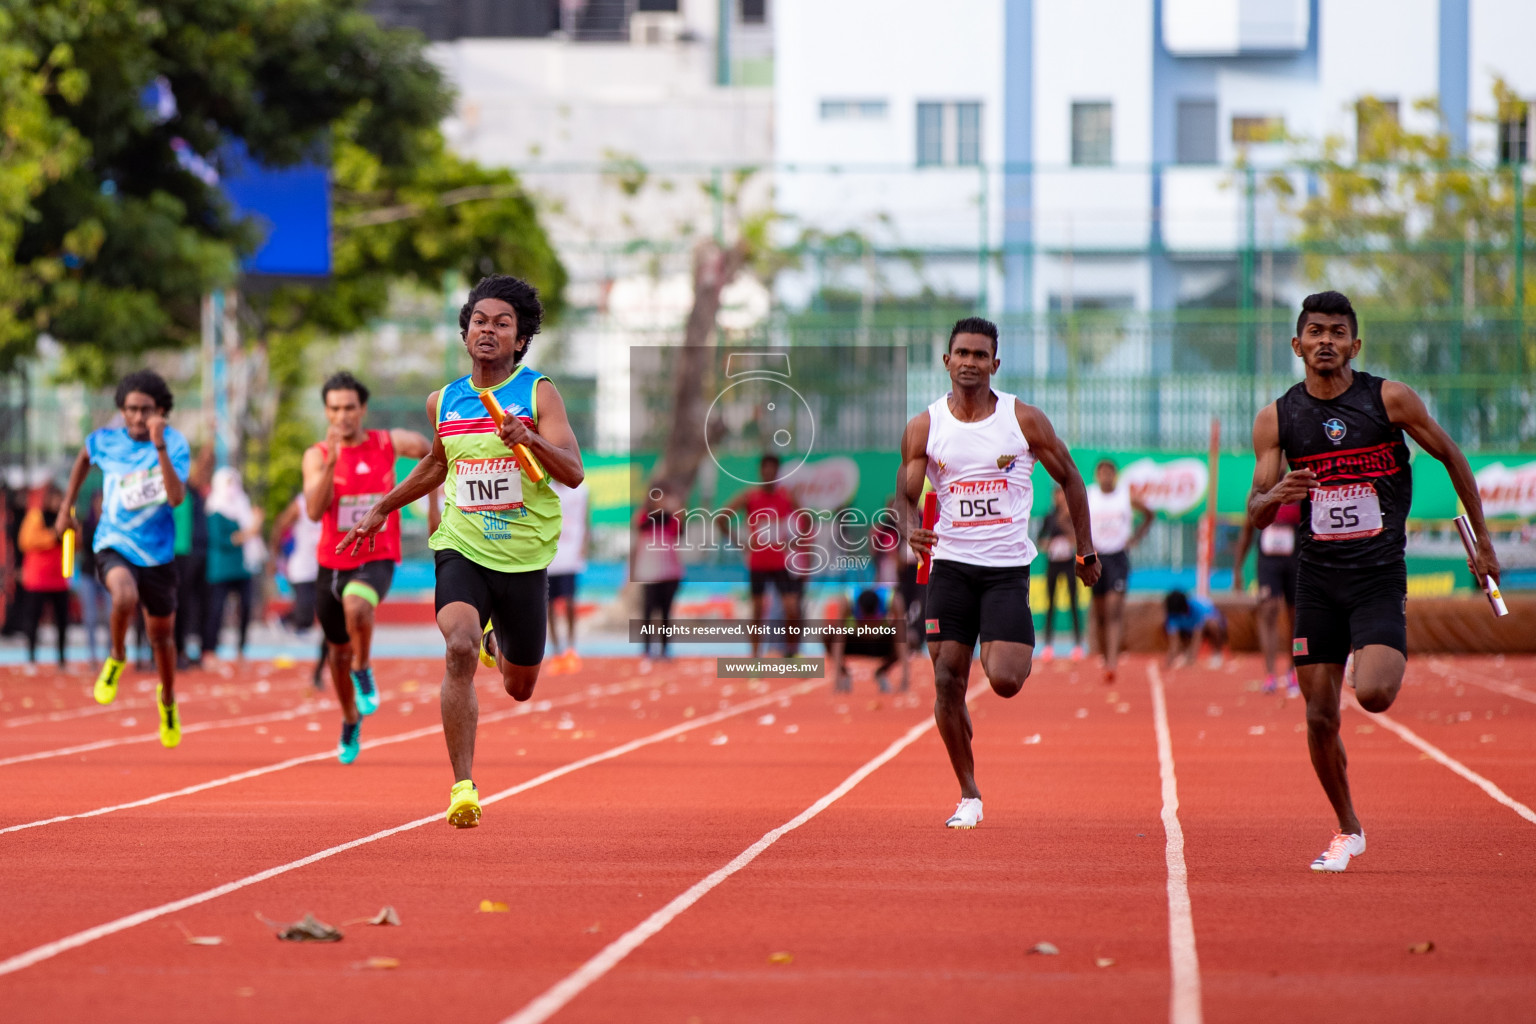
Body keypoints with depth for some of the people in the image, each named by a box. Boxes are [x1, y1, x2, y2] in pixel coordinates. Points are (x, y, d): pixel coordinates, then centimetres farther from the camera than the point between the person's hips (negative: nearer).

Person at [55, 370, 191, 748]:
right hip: (114, 545, -1)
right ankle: (117, 657, -3)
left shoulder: (175, 444, -12)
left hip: (158, 553, 1)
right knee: (125, 597, -34)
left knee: (161, 635, 14)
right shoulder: (105, 441, -5)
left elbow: (176, 498, -28)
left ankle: (167, 699, 43)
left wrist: (160, 447, -36)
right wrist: (66, 508, 21)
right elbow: (84, 458, 20)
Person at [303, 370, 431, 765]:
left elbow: (426, 449, 16)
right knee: (339, 650, 16)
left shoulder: (388, 444, -5)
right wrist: (331, 462, -31)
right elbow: (315, 511, -22)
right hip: (333, 562, 2)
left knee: (356, 604, -37)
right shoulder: (317, 456, -7)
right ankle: (351, 722, 41)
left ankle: (364, 671, -11)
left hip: (377, 559, -2)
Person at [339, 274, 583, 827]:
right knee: (459, 648, -27)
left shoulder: (540, 393, -5)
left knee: (519, 689, 13)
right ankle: (463, 786, -25)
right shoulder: (443, 401, 6)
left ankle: (499, 642, 51)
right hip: (460, 549, 1)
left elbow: (573, 473, -16)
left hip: (523, 557, -1)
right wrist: (382, 509, 27)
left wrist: (531, 439, -33)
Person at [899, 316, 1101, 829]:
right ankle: (969, 797, 8)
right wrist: (911, 532, -20)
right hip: (951, 565, 2)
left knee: (1004, 681, -15)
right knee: (948, 681, -4)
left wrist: (1085, 548, 10)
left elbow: (1069, 478, 9)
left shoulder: (1024, 420, -2)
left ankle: (1020, 653, 23)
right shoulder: (924, 427, 2)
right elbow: (906, 496, 3)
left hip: (1007, 567, -2)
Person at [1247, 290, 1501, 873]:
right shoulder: (1277, 419, 1)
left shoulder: (1389, 399, -5)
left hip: (1380, 578, -2)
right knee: (1320, 717, 1)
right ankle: (1347, 830, 21)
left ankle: (1393, 662, 15)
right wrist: (1275, 496, -24)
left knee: (1374, 695, -23)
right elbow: (1255, 514, 1)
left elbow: (1452, 458, 7)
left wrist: (1482, 541, 10)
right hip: (1317, 579, 2)